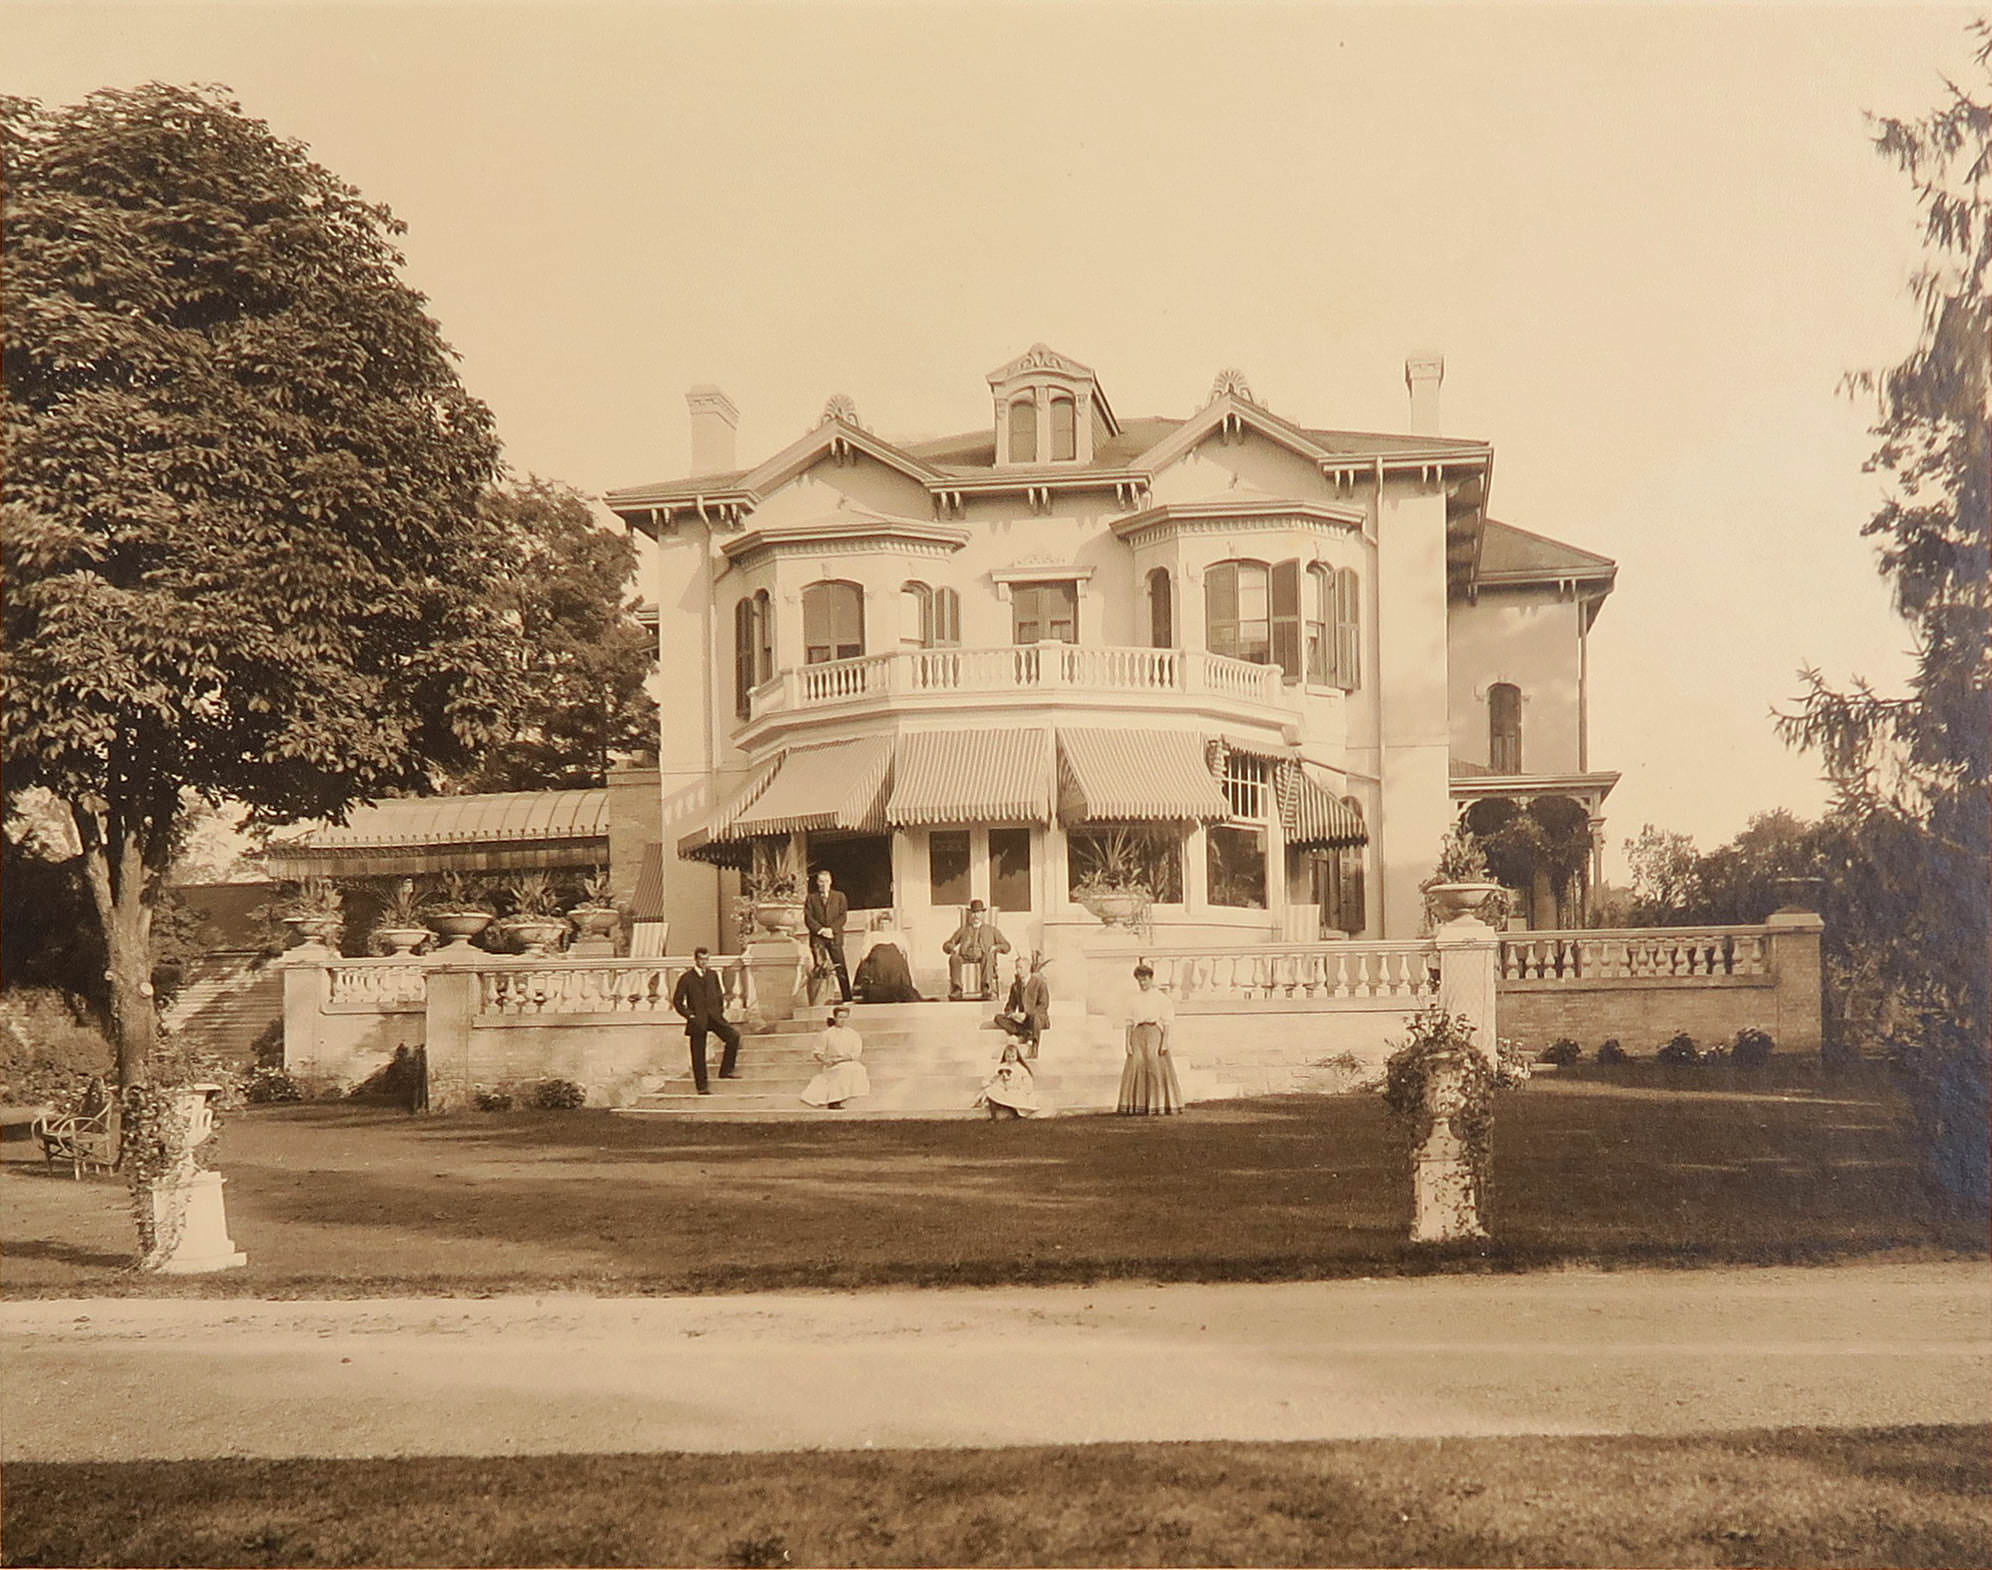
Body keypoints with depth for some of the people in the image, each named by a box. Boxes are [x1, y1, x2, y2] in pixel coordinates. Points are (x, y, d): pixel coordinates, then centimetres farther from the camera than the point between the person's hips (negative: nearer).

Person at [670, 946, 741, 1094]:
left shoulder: (713, 974, 11)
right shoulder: (686, 978, -2)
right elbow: (677, 1001, 0)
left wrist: (722, 1010, 8)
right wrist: (689, 1015, -8)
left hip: (714, 1015, 3)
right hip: (698, 1020, -3)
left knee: (734, 1036, -17)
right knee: (698, 1054, -2)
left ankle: (726, 1070, -5)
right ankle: (702, 1086, 7)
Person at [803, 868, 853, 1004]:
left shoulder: (839, 896, 14)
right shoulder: (811, 898, 13)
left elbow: (843, 916, 6)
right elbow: (808, 918, 5)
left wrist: (832, 929, -8)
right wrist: (821, 929, -9)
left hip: (835, 936, 0)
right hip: (817, 937, 0)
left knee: (841, 967, -3)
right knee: (818, 966, -10)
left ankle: (847, 998, -2)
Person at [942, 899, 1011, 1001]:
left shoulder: (991, 930, 27)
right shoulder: (963, 930, 30)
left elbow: (1006, 946, 20)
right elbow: (946, 945, 25)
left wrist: (995, 947, -3)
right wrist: (952, 947, 0)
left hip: (983, 958, -1)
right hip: (966, 957, 1)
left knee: (988, 956, -38)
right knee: (954, 958, -33)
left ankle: (987, 989, -53)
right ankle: (956, 991, -43)